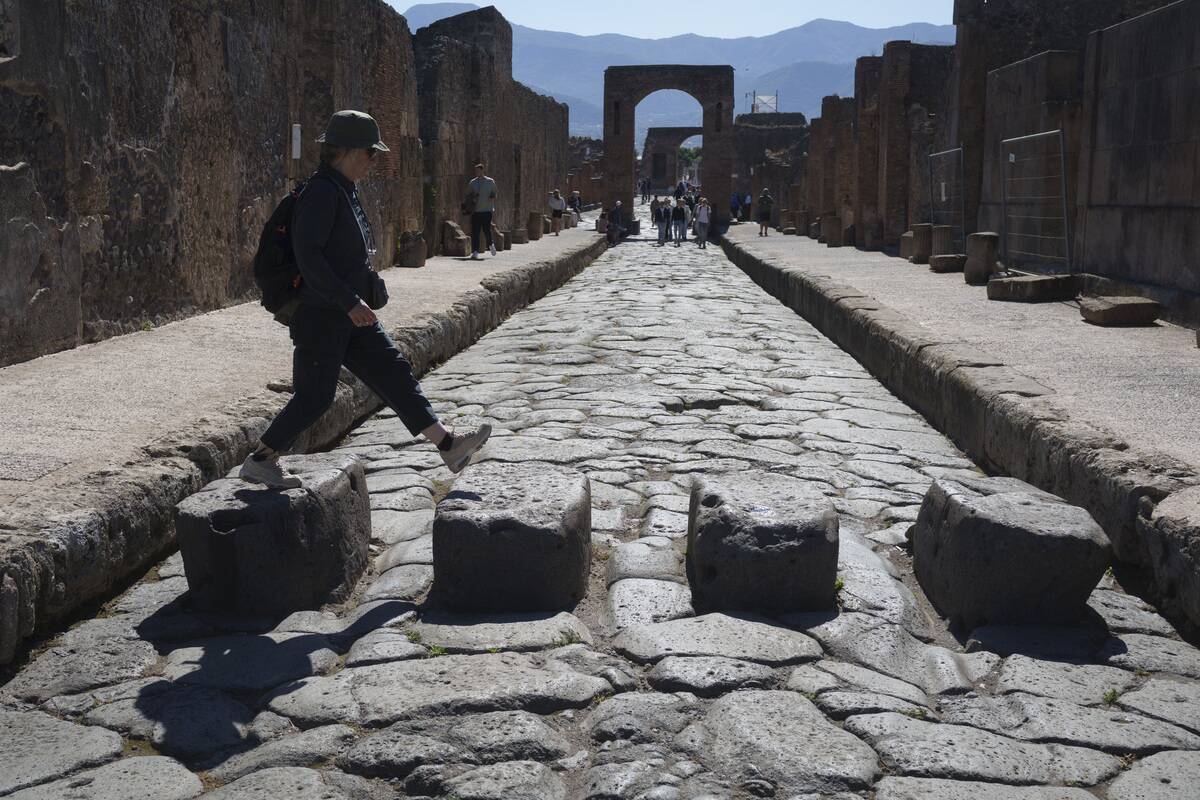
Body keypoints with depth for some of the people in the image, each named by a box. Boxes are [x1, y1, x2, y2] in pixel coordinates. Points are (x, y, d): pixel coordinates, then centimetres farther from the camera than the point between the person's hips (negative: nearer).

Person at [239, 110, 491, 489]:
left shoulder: (346, 191, 14)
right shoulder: (321, 192, -16)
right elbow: (307, 254, -24)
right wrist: (349, 301, -25)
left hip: (350, 315, 10)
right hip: (321, 315, -10)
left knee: (394, 372, 6)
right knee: (314, 396, -2)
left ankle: (448, 444, 7)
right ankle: (259, 461, 13)